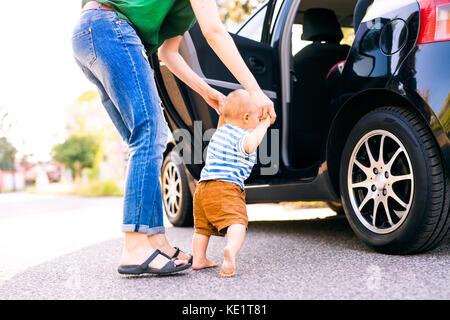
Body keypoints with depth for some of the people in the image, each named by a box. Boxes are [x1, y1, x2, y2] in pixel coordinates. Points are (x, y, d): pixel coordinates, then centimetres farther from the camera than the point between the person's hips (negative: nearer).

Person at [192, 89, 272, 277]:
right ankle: (231, 251, -46)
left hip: (203, 186, 8)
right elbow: (249, 144, -29)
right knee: (236, 222, -21)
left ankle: (199, 259, 21)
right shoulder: (241, 136, -4)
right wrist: (263, 125, -18)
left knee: (202, 226, 22)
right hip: (226, 187, -8)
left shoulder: (220, 131, 23)